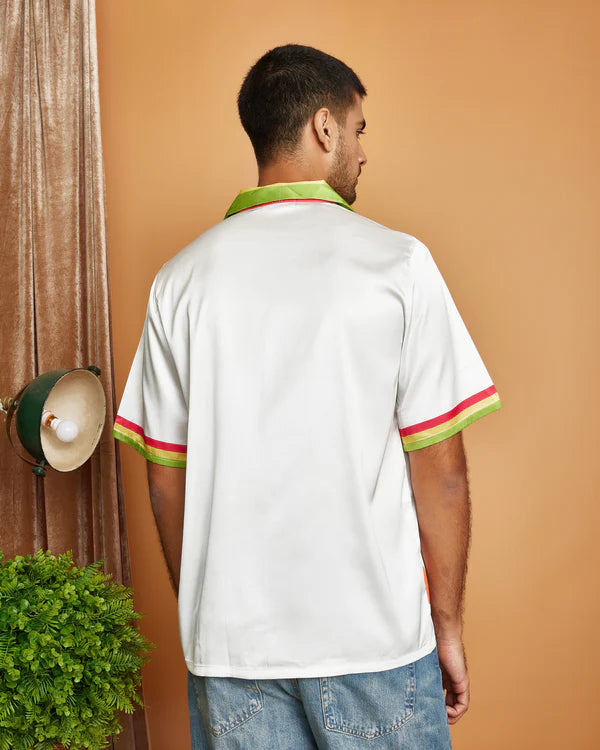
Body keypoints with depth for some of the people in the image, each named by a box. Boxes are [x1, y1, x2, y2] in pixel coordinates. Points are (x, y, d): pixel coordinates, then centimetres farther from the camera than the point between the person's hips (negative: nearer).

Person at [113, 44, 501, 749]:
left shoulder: (181, 279, 0)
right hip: (375, 637, -2)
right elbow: (440, 467, -9)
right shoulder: (397, 261, -9)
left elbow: (165, 478, 3)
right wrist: (447, 625, 2)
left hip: (230, 640, 3)